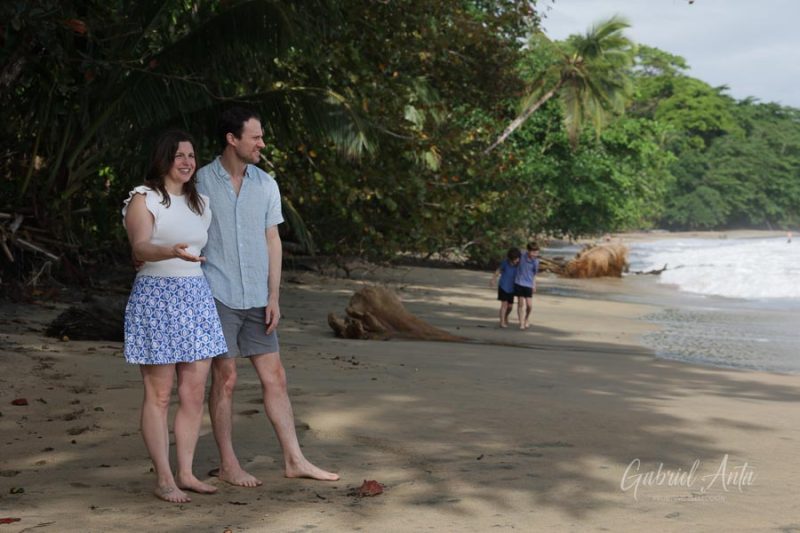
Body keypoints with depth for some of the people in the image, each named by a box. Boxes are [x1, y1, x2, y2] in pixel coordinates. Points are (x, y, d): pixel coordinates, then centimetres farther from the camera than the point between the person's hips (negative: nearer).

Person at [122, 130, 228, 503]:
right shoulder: (143, 199, -6)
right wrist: (172, 252, -40)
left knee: (194, 392, 6)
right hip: (156, 295, -6)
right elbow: (140, 249, -22)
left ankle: (185, 473, 15)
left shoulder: (201, 202, 15)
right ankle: (163, 479, 5)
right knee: (159, 394, -2)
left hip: (197, 296, 6)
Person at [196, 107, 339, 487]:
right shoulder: (201, 182, -4)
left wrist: (273, 296, 1)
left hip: (256, 298, 4)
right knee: (225, 378, 1)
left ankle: (294, 460, 12)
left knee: (274, 377, 5)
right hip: (216, 295, -4)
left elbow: (272, 241, 8)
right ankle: (228, 465, 12)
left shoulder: (266, 185, 8)